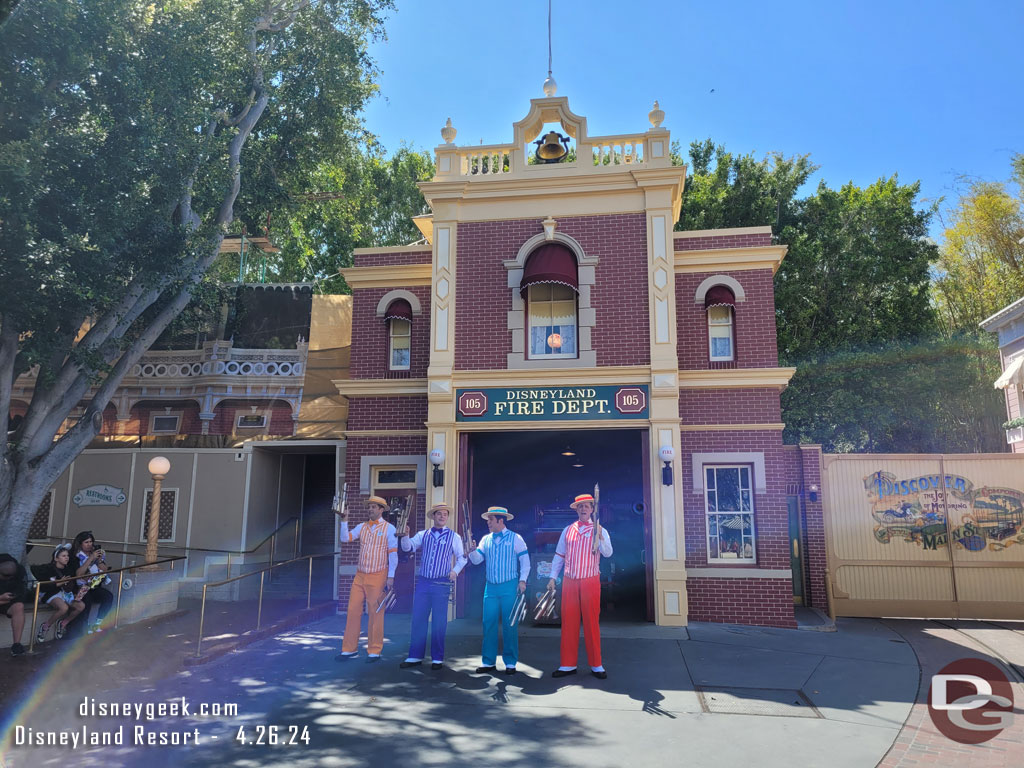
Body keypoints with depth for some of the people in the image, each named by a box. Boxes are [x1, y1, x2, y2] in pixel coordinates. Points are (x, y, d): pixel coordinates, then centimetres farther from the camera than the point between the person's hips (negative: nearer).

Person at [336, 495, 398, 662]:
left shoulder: (389, 528, -1)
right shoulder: (361, 527, 11)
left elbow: (393, 554, -3)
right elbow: (345, 539, 2)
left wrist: (391, 576, -8)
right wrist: (344, 521, -7)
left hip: (378, 576, -4)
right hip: (360, 575, 4)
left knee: (375, 613, -1)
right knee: (353, 610, 3)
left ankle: (374, 651, 9)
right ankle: (349, 649, 13)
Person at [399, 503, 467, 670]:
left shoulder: (453, 536, 3)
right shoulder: (423, 535, 10)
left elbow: (462, 557, 6)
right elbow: (408, 547, 0)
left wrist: (455, 570, -10)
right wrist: (405, 536, -19)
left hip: (442, 583, -2)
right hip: (423, 582, 3)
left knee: (439, 622, 1)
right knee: (418, 619, 5)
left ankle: (437, 659, 12)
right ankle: (415, 657, 14)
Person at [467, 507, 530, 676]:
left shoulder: (515, 538, -1)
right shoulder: (486, 539, 10)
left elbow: (525, 560, -1)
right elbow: (477, 560, 6)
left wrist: (522, 580, -9)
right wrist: (472, 551, -14)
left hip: (509, 587, -4)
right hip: (490, 587, 4)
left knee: (509, 625, -1)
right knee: (488, 624, 3)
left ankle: (510, 663, 8)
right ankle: (488, 662, 12)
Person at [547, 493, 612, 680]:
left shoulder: (599, 530, 3)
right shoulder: (568, 530, 10)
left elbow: (607, 553, -12)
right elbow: (559, 555, 13)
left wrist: (599, 536, -26)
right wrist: (553, 577, 8)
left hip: (590, 582, -2)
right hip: (569, 581, 2)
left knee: (591, 622, 1)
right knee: (568, 622, 3)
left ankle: (596, 665, 13)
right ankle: (568, 665, 12)